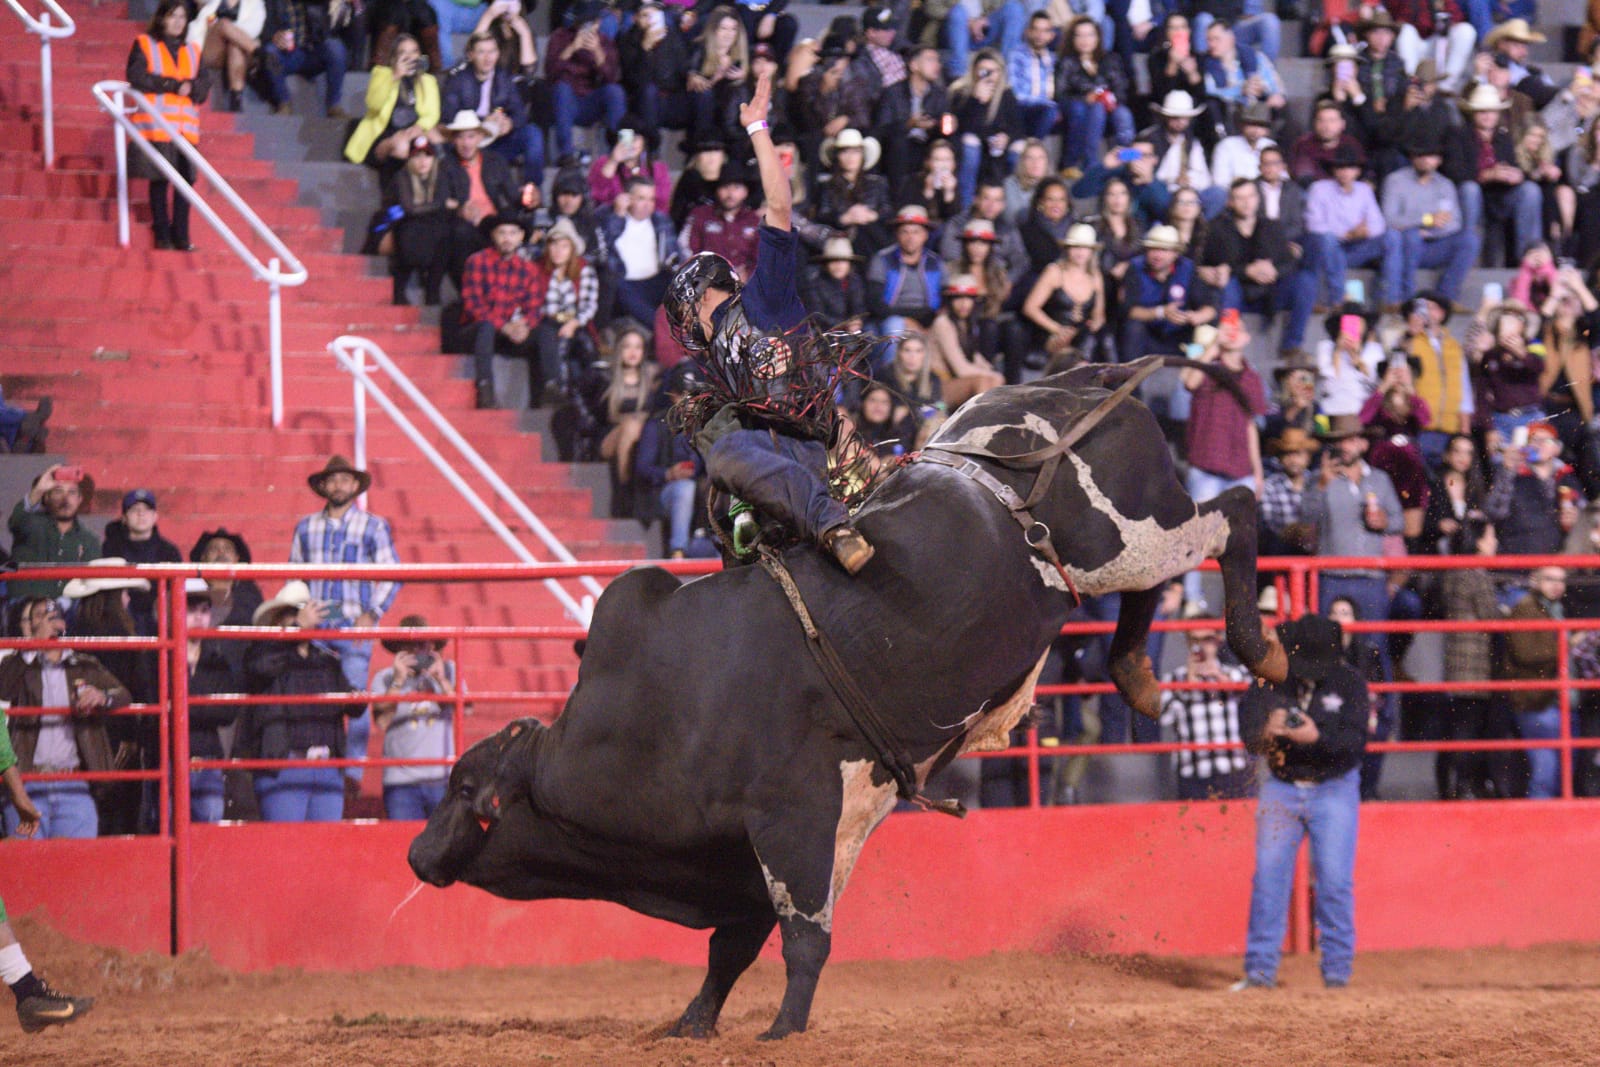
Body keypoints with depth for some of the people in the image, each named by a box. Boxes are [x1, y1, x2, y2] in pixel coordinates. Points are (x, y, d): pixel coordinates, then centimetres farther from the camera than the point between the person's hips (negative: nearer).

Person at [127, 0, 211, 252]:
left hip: (186, 125, 4)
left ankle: (181, 237, 4)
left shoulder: (192, 51, 18)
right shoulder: (144, 45, 5)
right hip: (156, 124, -4)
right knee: (160, 181, -4)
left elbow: (204, 83, 9)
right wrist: (174, 85, -11)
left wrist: (190, 87, -14)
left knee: (185, 180, 0)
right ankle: (162, 236, 2)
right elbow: (136, 77, -9)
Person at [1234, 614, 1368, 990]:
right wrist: (1264, 730, -37)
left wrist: (1318, 737, -36)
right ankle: (1260, 970, 4)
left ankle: (1337, 970, 6)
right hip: (1281, 787, 1)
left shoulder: (1349, 683, -9)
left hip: (1334, 790, -1)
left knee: (1335, 881, -5)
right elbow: (1247, 724, -14)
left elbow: (1355, 743, -18)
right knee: (1268, 878, -2)